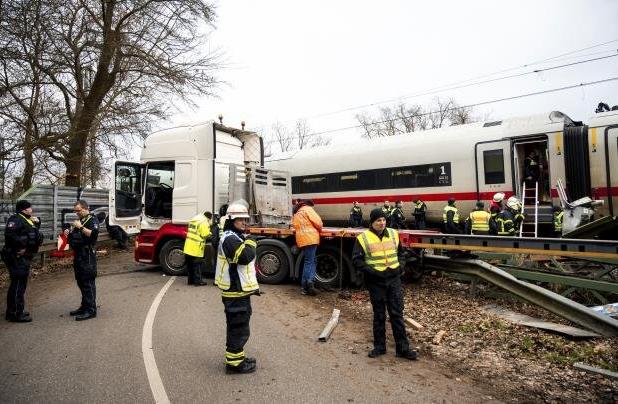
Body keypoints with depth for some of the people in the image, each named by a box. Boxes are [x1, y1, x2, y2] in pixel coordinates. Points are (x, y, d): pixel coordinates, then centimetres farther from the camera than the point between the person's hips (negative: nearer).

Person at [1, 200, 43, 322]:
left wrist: (37, 223, 8)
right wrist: (20, 247, -24)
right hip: (18, 257, -11)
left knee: (19, 284, 17)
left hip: (24, 258, 11)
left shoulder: (27, 220, 16)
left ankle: (12, 311, 28)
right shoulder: (16, 219, -14)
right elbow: (9, 233, -29)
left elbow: (34, 233, 26)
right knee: (18, 285, -6)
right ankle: (17, 314, 0)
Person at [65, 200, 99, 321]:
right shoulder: (80, 220, 21)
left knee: (88, 283, -8)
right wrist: (69, 233, 11)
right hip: (78, 255, 10)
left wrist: (80, 227, -24)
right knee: (81, 282, 14)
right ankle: (84, 306, 24)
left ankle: (91, 310, -5)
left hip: (87, 256, -9)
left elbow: (94, 234, -23)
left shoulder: (92, 220, -7)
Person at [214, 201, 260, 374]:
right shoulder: (230, 239, -18)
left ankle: (236, 356, 33)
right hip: (236, 292, -11)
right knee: (239, 328, -3)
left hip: (239, 290, 11)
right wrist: (251, 242, -13)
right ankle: (234, 363, 8)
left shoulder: (236, 237, 17)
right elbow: (246, 257, -31)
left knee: (236, 326, 20)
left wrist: (253, 285, 22)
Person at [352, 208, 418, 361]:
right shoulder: (363, 238, -9)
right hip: (376, 282, -3)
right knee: (379, 315, 9)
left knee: (397, 314, 6)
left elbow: (400, 251, 23)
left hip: (394, 279, 3)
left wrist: (400, 265, 12)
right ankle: (379, 346, 24)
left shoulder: (393, 234, 5)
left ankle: (403, 348, 15)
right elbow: (356, 260, -9)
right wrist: (371, 271, -19)